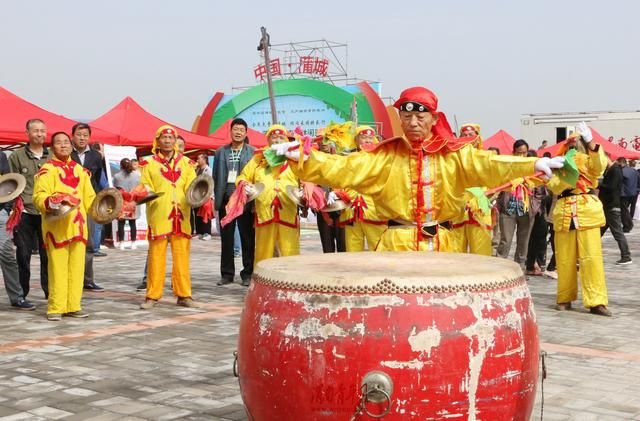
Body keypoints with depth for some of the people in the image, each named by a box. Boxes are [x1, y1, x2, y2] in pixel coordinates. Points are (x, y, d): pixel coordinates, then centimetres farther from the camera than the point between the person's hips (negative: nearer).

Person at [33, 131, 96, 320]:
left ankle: (73, 306, 15)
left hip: (78, 225, 6)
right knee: (58, 267, -4)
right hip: (57, 225, -6)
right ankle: (56, 307, 2)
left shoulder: (79, 170, 17)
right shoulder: (47, 170, -3)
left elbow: (89, 196, 19)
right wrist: (51, 202, -30)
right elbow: (39, 196, -12)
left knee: (77, 267, 8)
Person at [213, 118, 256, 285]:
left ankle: (247, 273, 11)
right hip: (226, 200, 2)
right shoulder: (221, 152, 9)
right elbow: (216, 177, 8)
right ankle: (227, 273, 15)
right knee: (226, 238, 7)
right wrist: (216, 199, 0)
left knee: (247, 238, 3)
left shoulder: (253, 152, 2)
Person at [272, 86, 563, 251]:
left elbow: (487, 165, -11)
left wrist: (533, 165, -27)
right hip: (396, 243, 0)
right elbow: (344, 168, -5)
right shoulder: (386, 155, 3)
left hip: (439, 245, 1)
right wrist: (303, 157, -18)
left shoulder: (452, 154, 2)